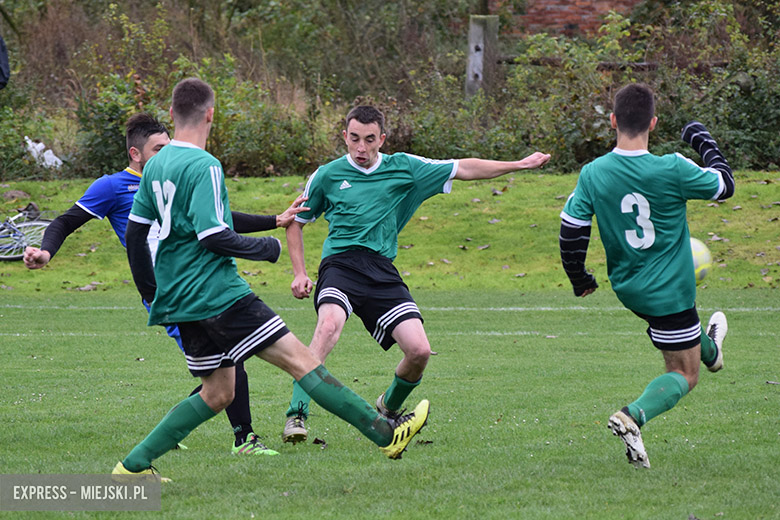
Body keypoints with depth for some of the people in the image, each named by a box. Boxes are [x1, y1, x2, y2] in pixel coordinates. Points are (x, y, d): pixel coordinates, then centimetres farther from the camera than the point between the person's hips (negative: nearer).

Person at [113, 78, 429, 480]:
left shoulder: (155, 165, 12)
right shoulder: (203, 166, -14)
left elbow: (134, 232, 17)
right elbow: (212, 236, -21)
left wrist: (152, 292, 25)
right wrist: (268, 247, -7)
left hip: (178, 300, 9)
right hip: (218, 294, -9)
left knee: (217, 393, 15)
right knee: (299, 359, -8)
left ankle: (133, 464, 11)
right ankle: (386, 434, -9)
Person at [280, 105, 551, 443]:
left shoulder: (403, 168, 11)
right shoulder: (327, 175, 7)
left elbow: (463, 169, 15)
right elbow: (296, 222, 20)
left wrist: (520, 165, 12)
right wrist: (299, 273, 8)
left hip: (382, 271, 3)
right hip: (340, 263, -3)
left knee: (419, 350, -11)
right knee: (329, 324, -35)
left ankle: (388, 409, 20)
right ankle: (297, 413, -37)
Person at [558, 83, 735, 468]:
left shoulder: (593, 175, -13)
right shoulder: (673, 171, -24)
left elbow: (570, 235, -8)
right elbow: (724, 186, -6)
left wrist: (580, 280, 10)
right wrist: (704, 142, 10)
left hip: (626, 287, 5)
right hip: (669, 291, -5)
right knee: (684, 375, 6)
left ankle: (708, 349, 64)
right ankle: (633, 416, -18)